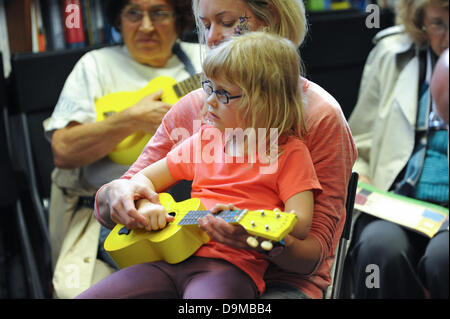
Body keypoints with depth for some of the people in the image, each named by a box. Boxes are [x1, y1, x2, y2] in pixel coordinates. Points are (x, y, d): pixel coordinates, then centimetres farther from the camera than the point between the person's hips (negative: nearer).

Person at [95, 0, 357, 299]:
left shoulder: (320, 115, -10)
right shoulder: (193, 107, 3)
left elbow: (315, 252, -13)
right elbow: (105, 209, 4)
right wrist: (114, 192, -21)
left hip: (285, 279, -3)